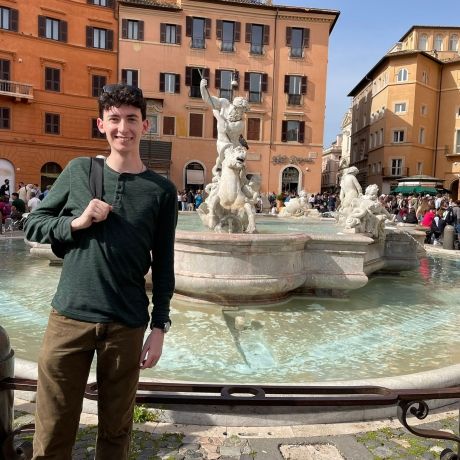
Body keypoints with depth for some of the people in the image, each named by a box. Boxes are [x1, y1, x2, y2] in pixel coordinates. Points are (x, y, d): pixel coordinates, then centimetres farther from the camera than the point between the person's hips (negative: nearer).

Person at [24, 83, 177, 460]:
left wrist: (159, 326, 0)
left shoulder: (162, 190, 0)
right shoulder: (78, 171, 2)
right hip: (69, 317, 1)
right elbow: (33, 225, 8)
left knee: (116, 429, 15)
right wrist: (76, 222, -11)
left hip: (127, 326, 0)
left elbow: (163, 265, 3)